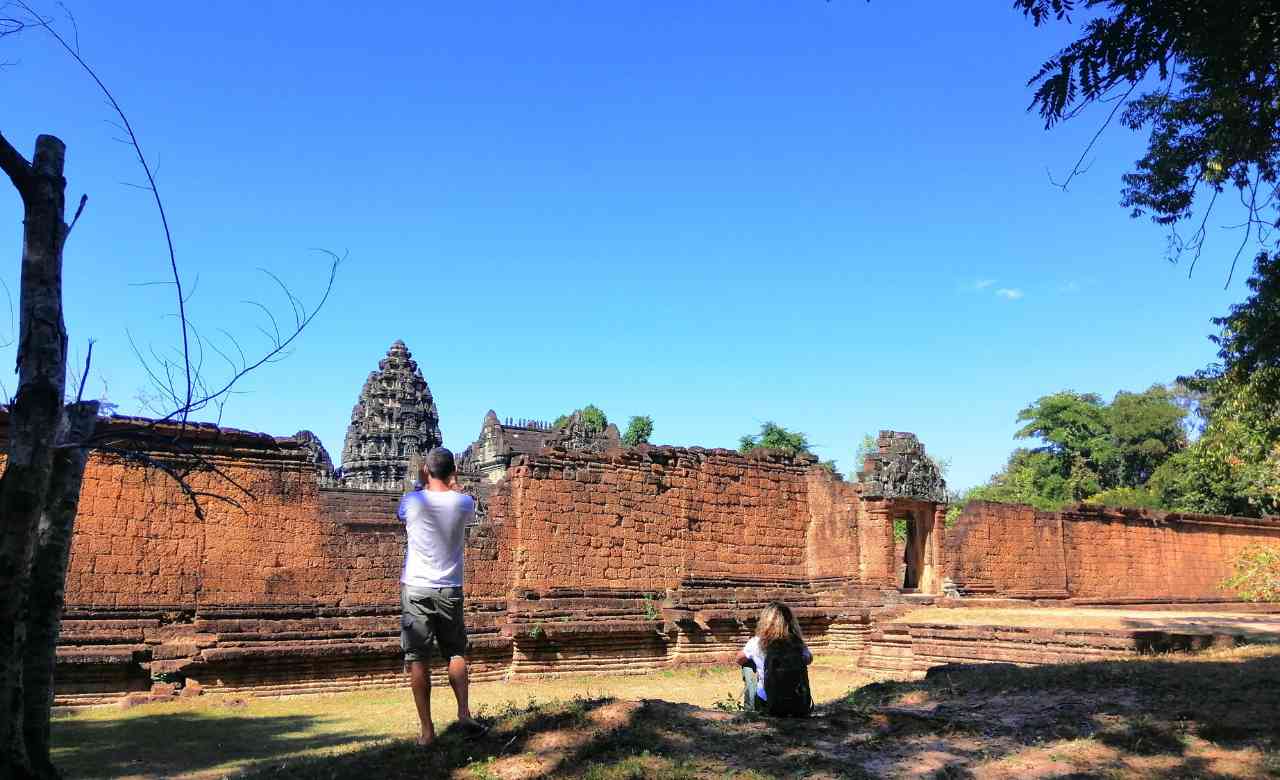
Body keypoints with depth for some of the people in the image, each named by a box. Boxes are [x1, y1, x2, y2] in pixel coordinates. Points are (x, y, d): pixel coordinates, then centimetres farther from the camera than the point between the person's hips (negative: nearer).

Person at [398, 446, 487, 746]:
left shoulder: (412, 500, -6)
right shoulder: (463, 503, -4)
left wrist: (422, 483, 23)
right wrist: (454, 484, 28)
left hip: (415, 589, -1)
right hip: (450, 589, 1)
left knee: (418, 661, 3)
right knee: (456, 653, 16)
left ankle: (427, 730, 4)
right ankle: (464, 713, 3)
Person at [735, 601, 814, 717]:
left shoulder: (757, 643, -11)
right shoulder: (799, 644, -5)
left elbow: (740, 660, 10)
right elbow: (809, 660, 18)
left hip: (768, 706, -2)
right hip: (800, 708, 2)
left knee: (747, 666, 21)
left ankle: (749, 706, 35)